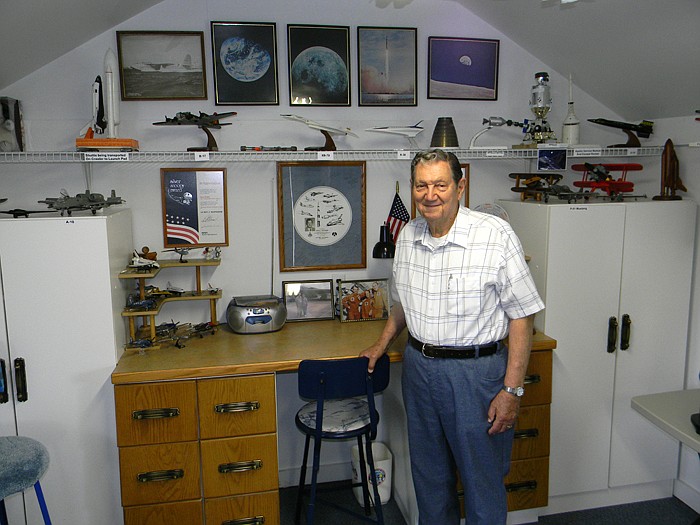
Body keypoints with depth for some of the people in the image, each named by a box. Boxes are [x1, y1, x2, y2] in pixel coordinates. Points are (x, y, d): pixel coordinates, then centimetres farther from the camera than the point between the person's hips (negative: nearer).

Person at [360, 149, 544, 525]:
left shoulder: (496, 236, -15)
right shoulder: (408, 235, 4)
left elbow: (521, 317, -13)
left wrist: (512, 390, -15)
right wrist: (383, 344, 20)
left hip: (475, 370, -5)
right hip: (418, 366, 6)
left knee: (482, 479, 9)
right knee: (429, 476, 21)